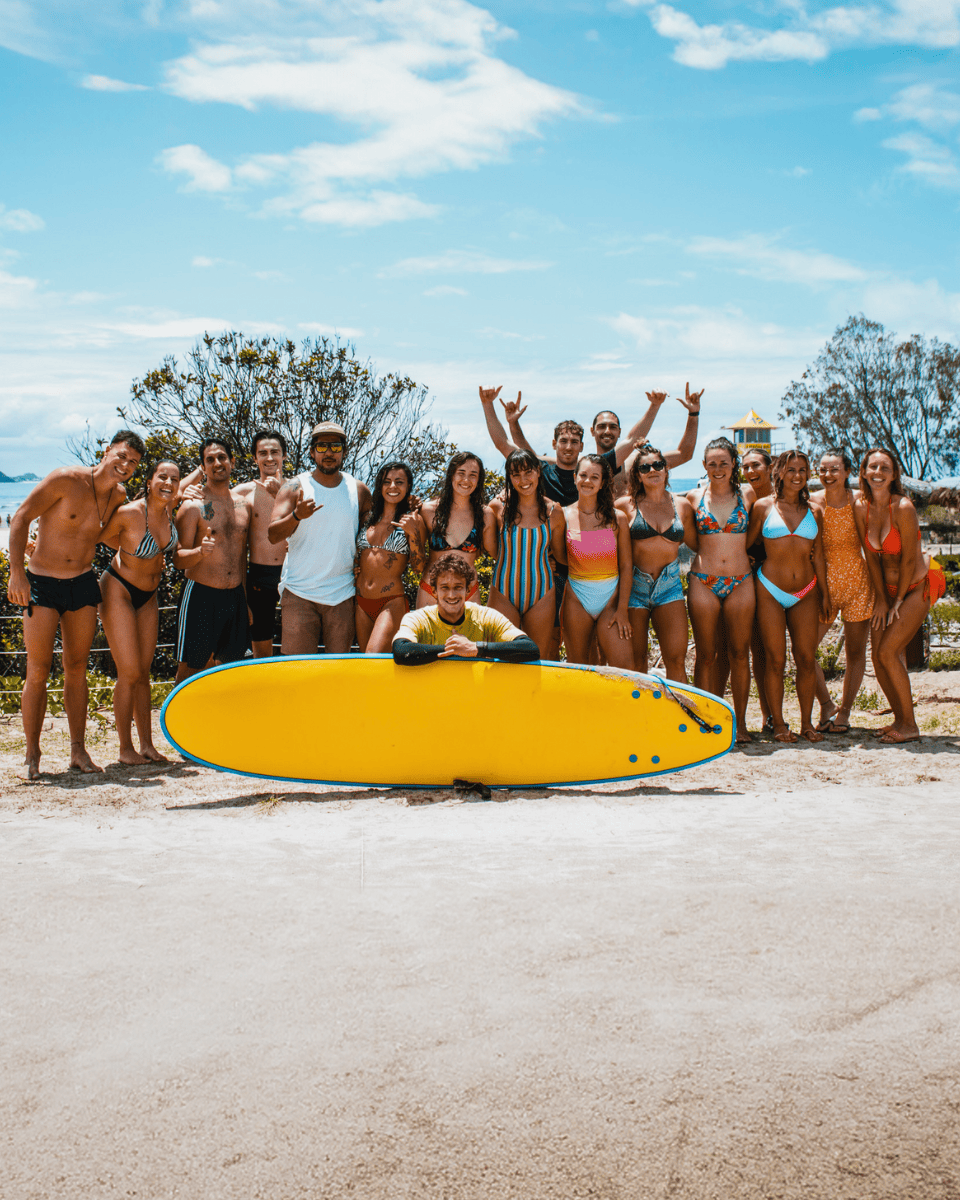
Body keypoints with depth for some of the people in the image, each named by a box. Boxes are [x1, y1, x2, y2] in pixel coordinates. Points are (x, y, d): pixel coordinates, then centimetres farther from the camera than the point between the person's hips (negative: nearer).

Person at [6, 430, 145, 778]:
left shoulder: (119, 496, 3)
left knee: (77, 669, 8)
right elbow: (20, 518, -12)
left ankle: (78, 751, 14)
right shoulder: (65, 480, -14)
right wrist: (16, 572, -20)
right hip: (41, 584, -5)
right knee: (38, 671, -4)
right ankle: (32, 754, 6)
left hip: (83, 584, 5)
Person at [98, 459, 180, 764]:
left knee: (144, 672, 8)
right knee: (129, 673, -8)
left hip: (148, 596, 6)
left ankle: (147, 744, 13)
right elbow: (96, 536, -8)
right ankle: (125, 748, 4)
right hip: (118, 591, -6)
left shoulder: (169, 509, -6)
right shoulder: (129, 513, -23)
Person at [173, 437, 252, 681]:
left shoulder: (244, 505, 10)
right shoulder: (193, 507, -6)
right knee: (189, 670, -2)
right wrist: (200, 552, -29)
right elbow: (178, 559, -8)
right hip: (201, 596, -5)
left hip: (235, 597, 5)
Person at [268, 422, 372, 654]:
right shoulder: (294, 487, 0)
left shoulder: (359, 490, 7)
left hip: (342, 594, 2)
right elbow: (273, 535, -9)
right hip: (299, 593, -2)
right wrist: (297, 516, -29)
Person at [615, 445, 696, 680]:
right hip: (634, 585, -1)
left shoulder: (682, 506, 8)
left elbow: (696, 544, 19)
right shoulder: (627, 506, 1)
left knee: (676, 660, -7)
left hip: (669, 585, 2)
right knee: (636, 662, 1)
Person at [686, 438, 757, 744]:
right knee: (706, 656, 2)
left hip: (740, 582, 1)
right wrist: (709, 551, 5)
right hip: (703, 582, 0)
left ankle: (740, 723, 10)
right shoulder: (695, 497, 3)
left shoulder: (747, 494, 4)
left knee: (739, 654, 2)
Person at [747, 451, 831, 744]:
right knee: (776, 660, -1)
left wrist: (825, 594, 10)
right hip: (770, 590, -3)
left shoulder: (813, 513, 9)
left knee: (807, 659, 2)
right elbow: (745, 544, 4)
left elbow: (818, 556, 11)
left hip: (806, 592, 3)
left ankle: (807, 723, 14)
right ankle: (778, 724, 9)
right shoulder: (764, 506, 0)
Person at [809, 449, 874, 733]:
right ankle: (827, 705, 13)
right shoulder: (813, 503, -3)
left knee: (855, 652, 7)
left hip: (857, 581, 0)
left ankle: (844, 712, 22)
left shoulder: (859, 500, -3)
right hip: (823, 582, 0)